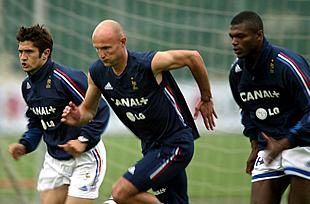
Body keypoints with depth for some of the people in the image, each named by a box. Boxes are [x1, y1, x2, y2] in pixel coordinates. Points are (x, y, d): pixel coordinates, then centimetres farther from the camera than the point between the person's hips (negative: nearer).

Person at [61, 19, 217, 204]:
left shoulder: (148, 63, -23)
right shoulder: (98, 72, -4)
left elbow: (193, 57, -8)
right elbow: (89, 110, 13)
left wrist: (206, 99, 4)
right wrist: (77, 117, -12)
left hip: (175, 145, -7)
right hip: (151, 147, 7)